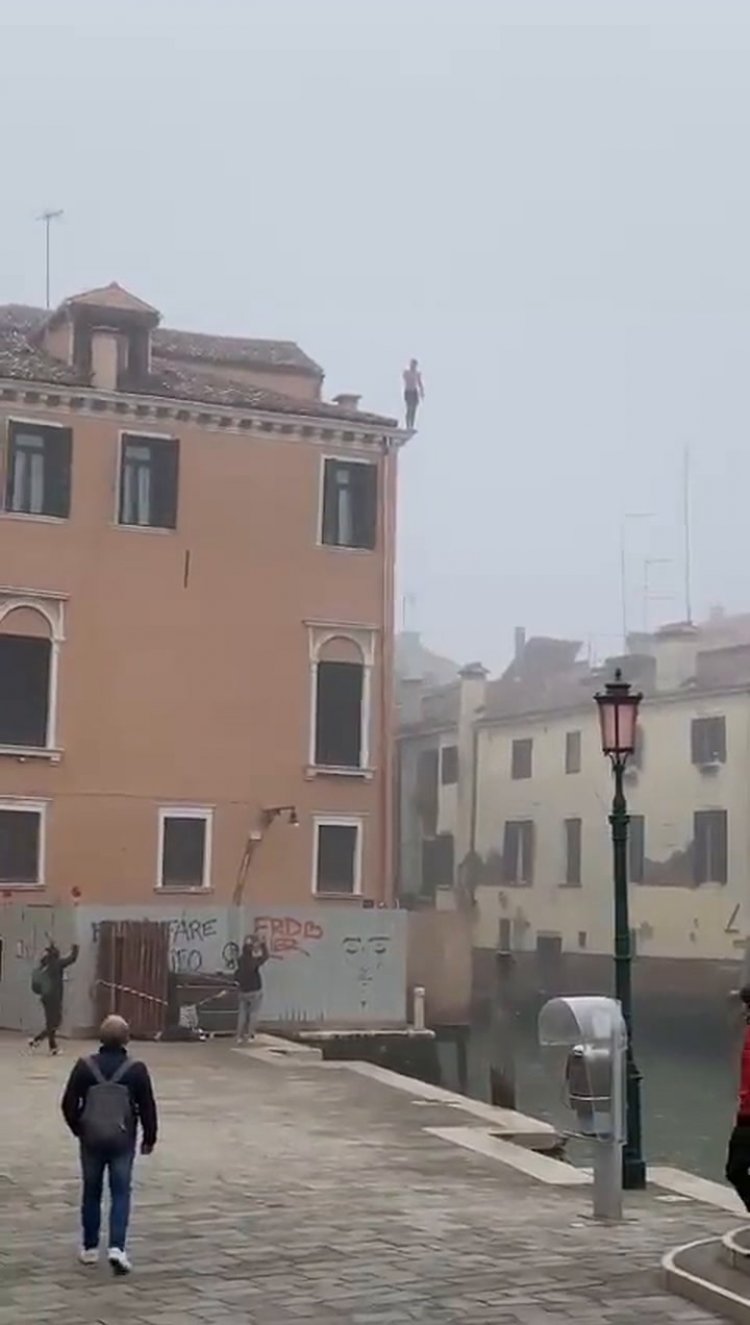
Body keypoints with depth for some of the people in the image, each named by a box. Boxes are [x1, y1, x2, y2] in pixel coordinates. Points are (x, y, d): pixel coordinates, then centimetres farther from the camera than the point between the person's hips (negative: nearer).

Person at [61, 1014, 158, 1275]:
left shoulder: (85, 1066, -6)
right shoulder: (136, 1069, -8)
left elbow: (69, 1104, -2)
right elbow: (147, 1107, -4)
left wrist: (78, 1129, 16)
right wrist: (149, 1137, 10)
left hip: (91, 1138, 1)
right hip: (123, 1140, -1)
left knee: (91, 1193, 14)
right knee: (120, 1194, 4)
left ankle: (90, 1248, 22)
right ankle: (117, 1247, -10)